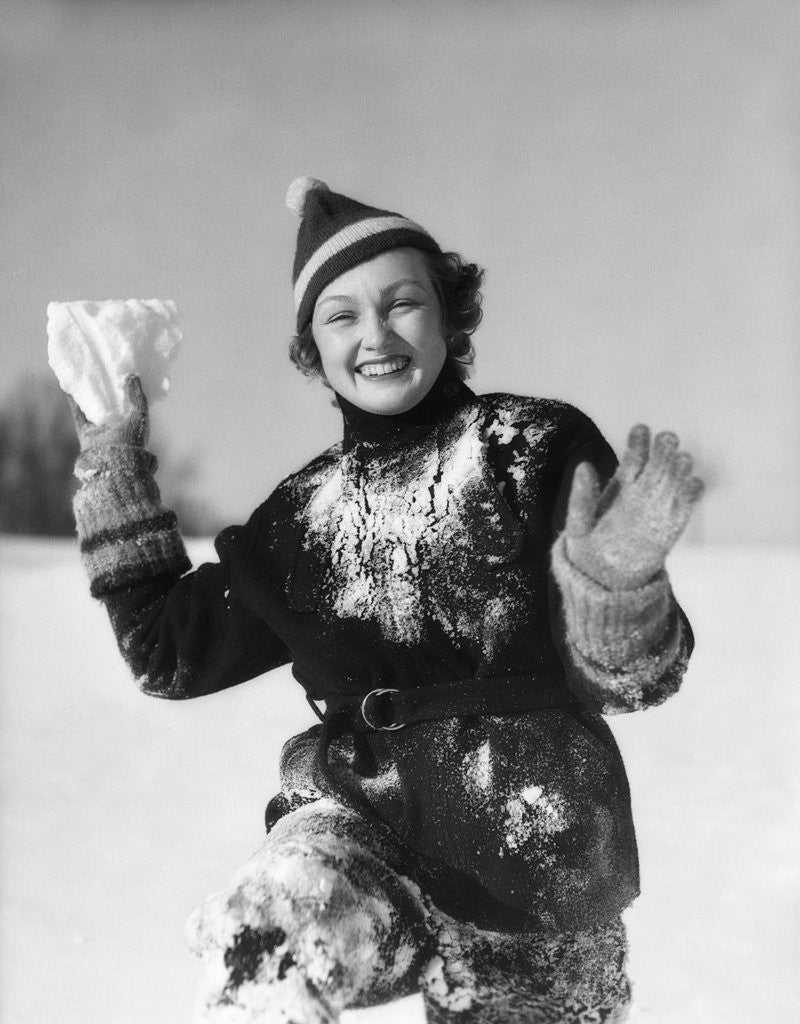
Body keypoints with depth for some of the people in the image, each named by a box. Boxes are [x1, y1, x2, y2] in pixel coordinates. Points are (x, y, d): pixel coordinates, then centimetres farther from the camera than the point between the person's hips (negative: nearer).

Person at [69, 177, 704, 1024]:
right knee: (267, 938, -31)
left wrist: (616, 580, -28)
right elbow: (170, 653, 13)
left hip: (528, 840, -1)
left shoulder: (539, 447, -1)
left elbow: (623, 679, -4)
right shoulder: (305, 512, 9)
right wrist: (112, 460, 12)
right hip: (359, 815, 1)